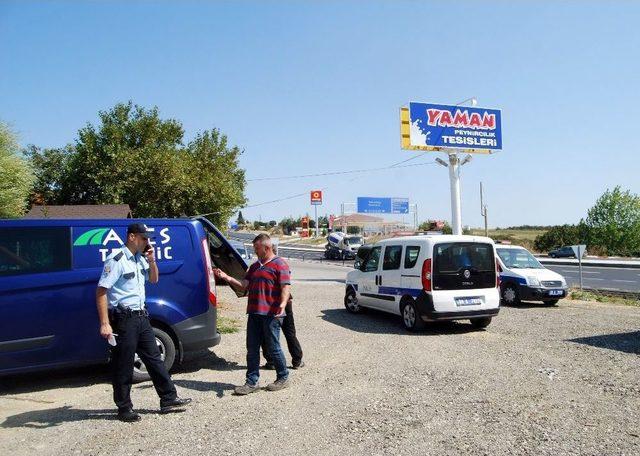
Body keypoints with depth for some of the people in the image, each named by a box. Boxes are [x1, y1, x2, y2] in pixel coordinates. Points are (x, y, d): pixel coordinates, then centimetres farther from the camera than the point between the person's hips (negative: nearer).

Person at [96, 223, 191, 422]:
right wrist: (105, 324, -24)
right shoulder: (117, 260, -14)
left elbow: (153, 279, 23)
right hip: (124, 318, -8)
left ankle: (169, 400, 19)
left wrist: (152, 261, 3)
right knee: (124, 366, 2)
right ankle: (124, 409, 15)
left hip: (141, 316, 8)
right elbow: (101, 292, -19)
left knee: (153, 358, 11)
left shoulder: (140, 258, 10)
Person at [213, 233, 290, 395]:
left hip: (271, 315, -8)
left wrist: (282, 304, -31)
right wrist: (226, 277, 4)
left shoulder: (279, 264, -6)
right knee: (252, 348, 8)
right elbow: (244, 285, 15)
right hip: (254, 314, 8)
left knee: (273, 348, 2)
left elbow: (286, 287, -15)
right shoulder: (255, 266, 20)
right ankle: (252, 382, 15)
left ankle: (283, 378, 19)